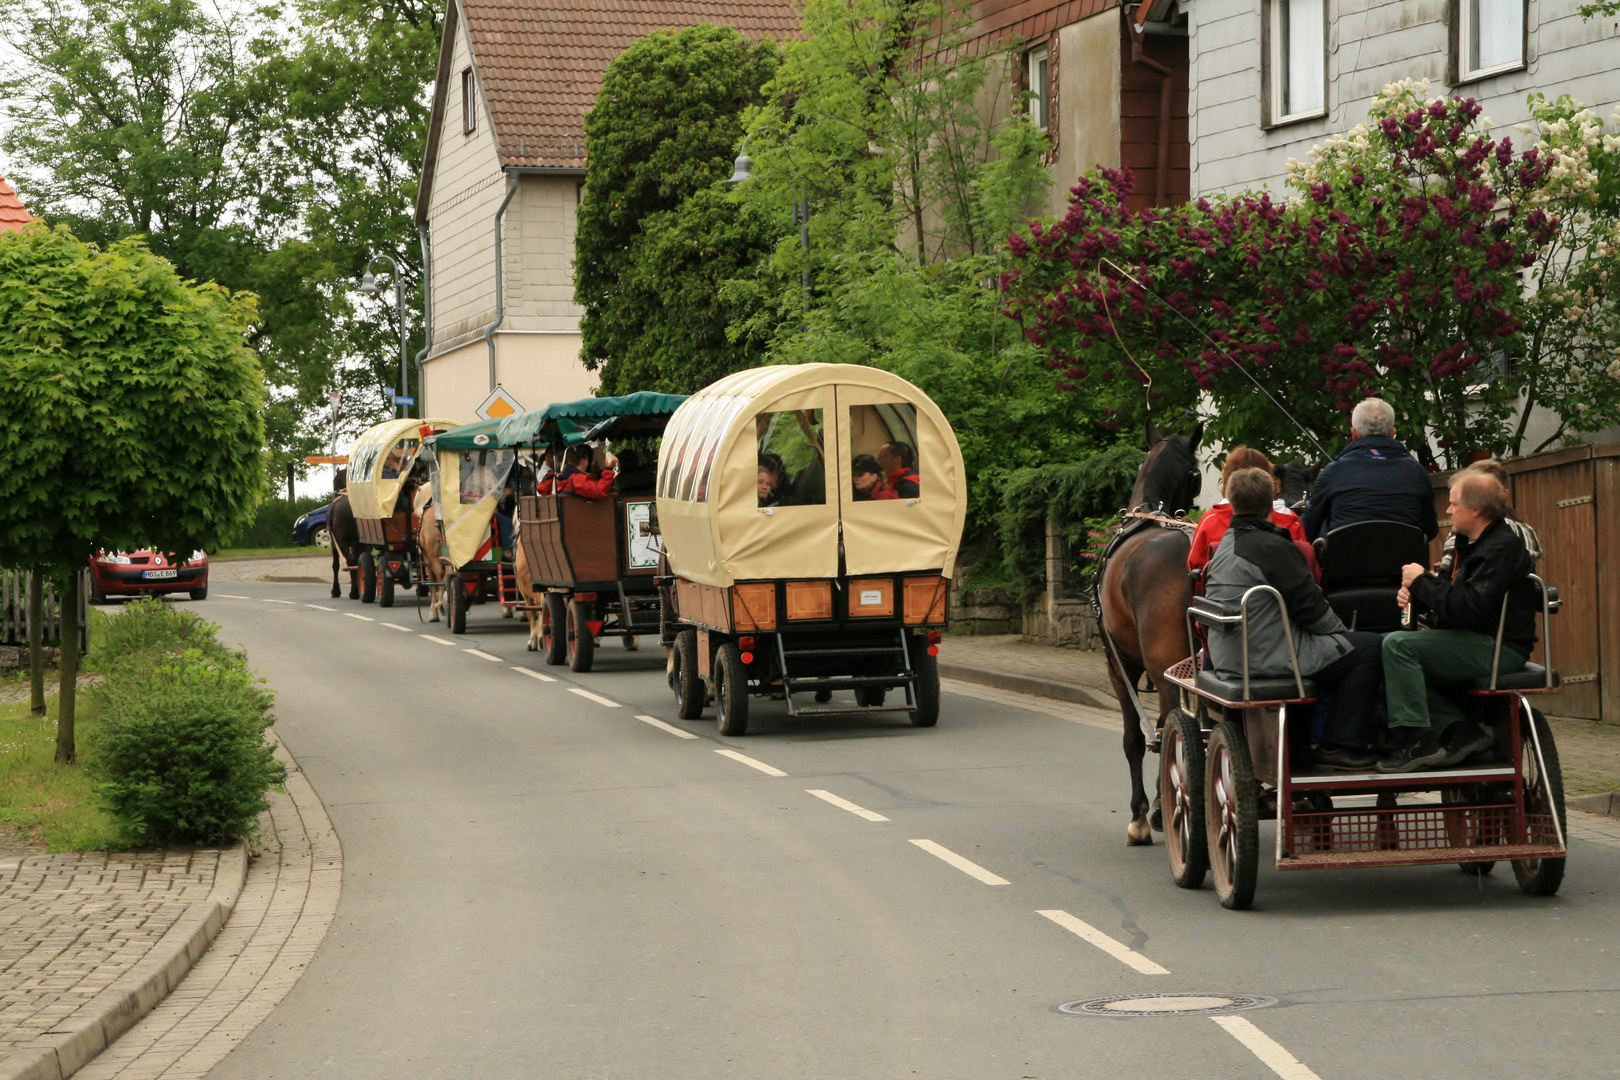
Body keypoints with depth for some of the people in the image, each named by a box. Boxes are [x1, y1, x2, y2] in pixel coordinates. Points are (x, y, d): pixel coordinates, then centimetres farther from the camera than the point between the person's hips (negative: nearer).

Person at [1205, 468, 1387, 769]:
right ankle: (1340, 745, -5)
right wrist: (1342, 631, 4)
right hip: (1269, 660, -10)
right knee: (1370, 649, -4)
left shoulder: (1226, 545, 14)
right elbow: (1309, 605, -16)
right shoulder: (1272, 548, -16)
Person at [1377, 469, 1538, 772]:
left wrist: (1423, 581, -14)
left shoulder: (1502, 548, -16)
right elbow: (1456, 599, 23)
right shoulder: (1474, 543, 17)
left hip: (1499, 650, -11)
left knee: (1398, 645, -21)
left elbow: (1467, 609, -26)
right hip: (1479, 643, 11)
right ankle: (1461, 730, 0)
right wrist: (1415, 594, 2)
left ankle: (1419, 742, -21)